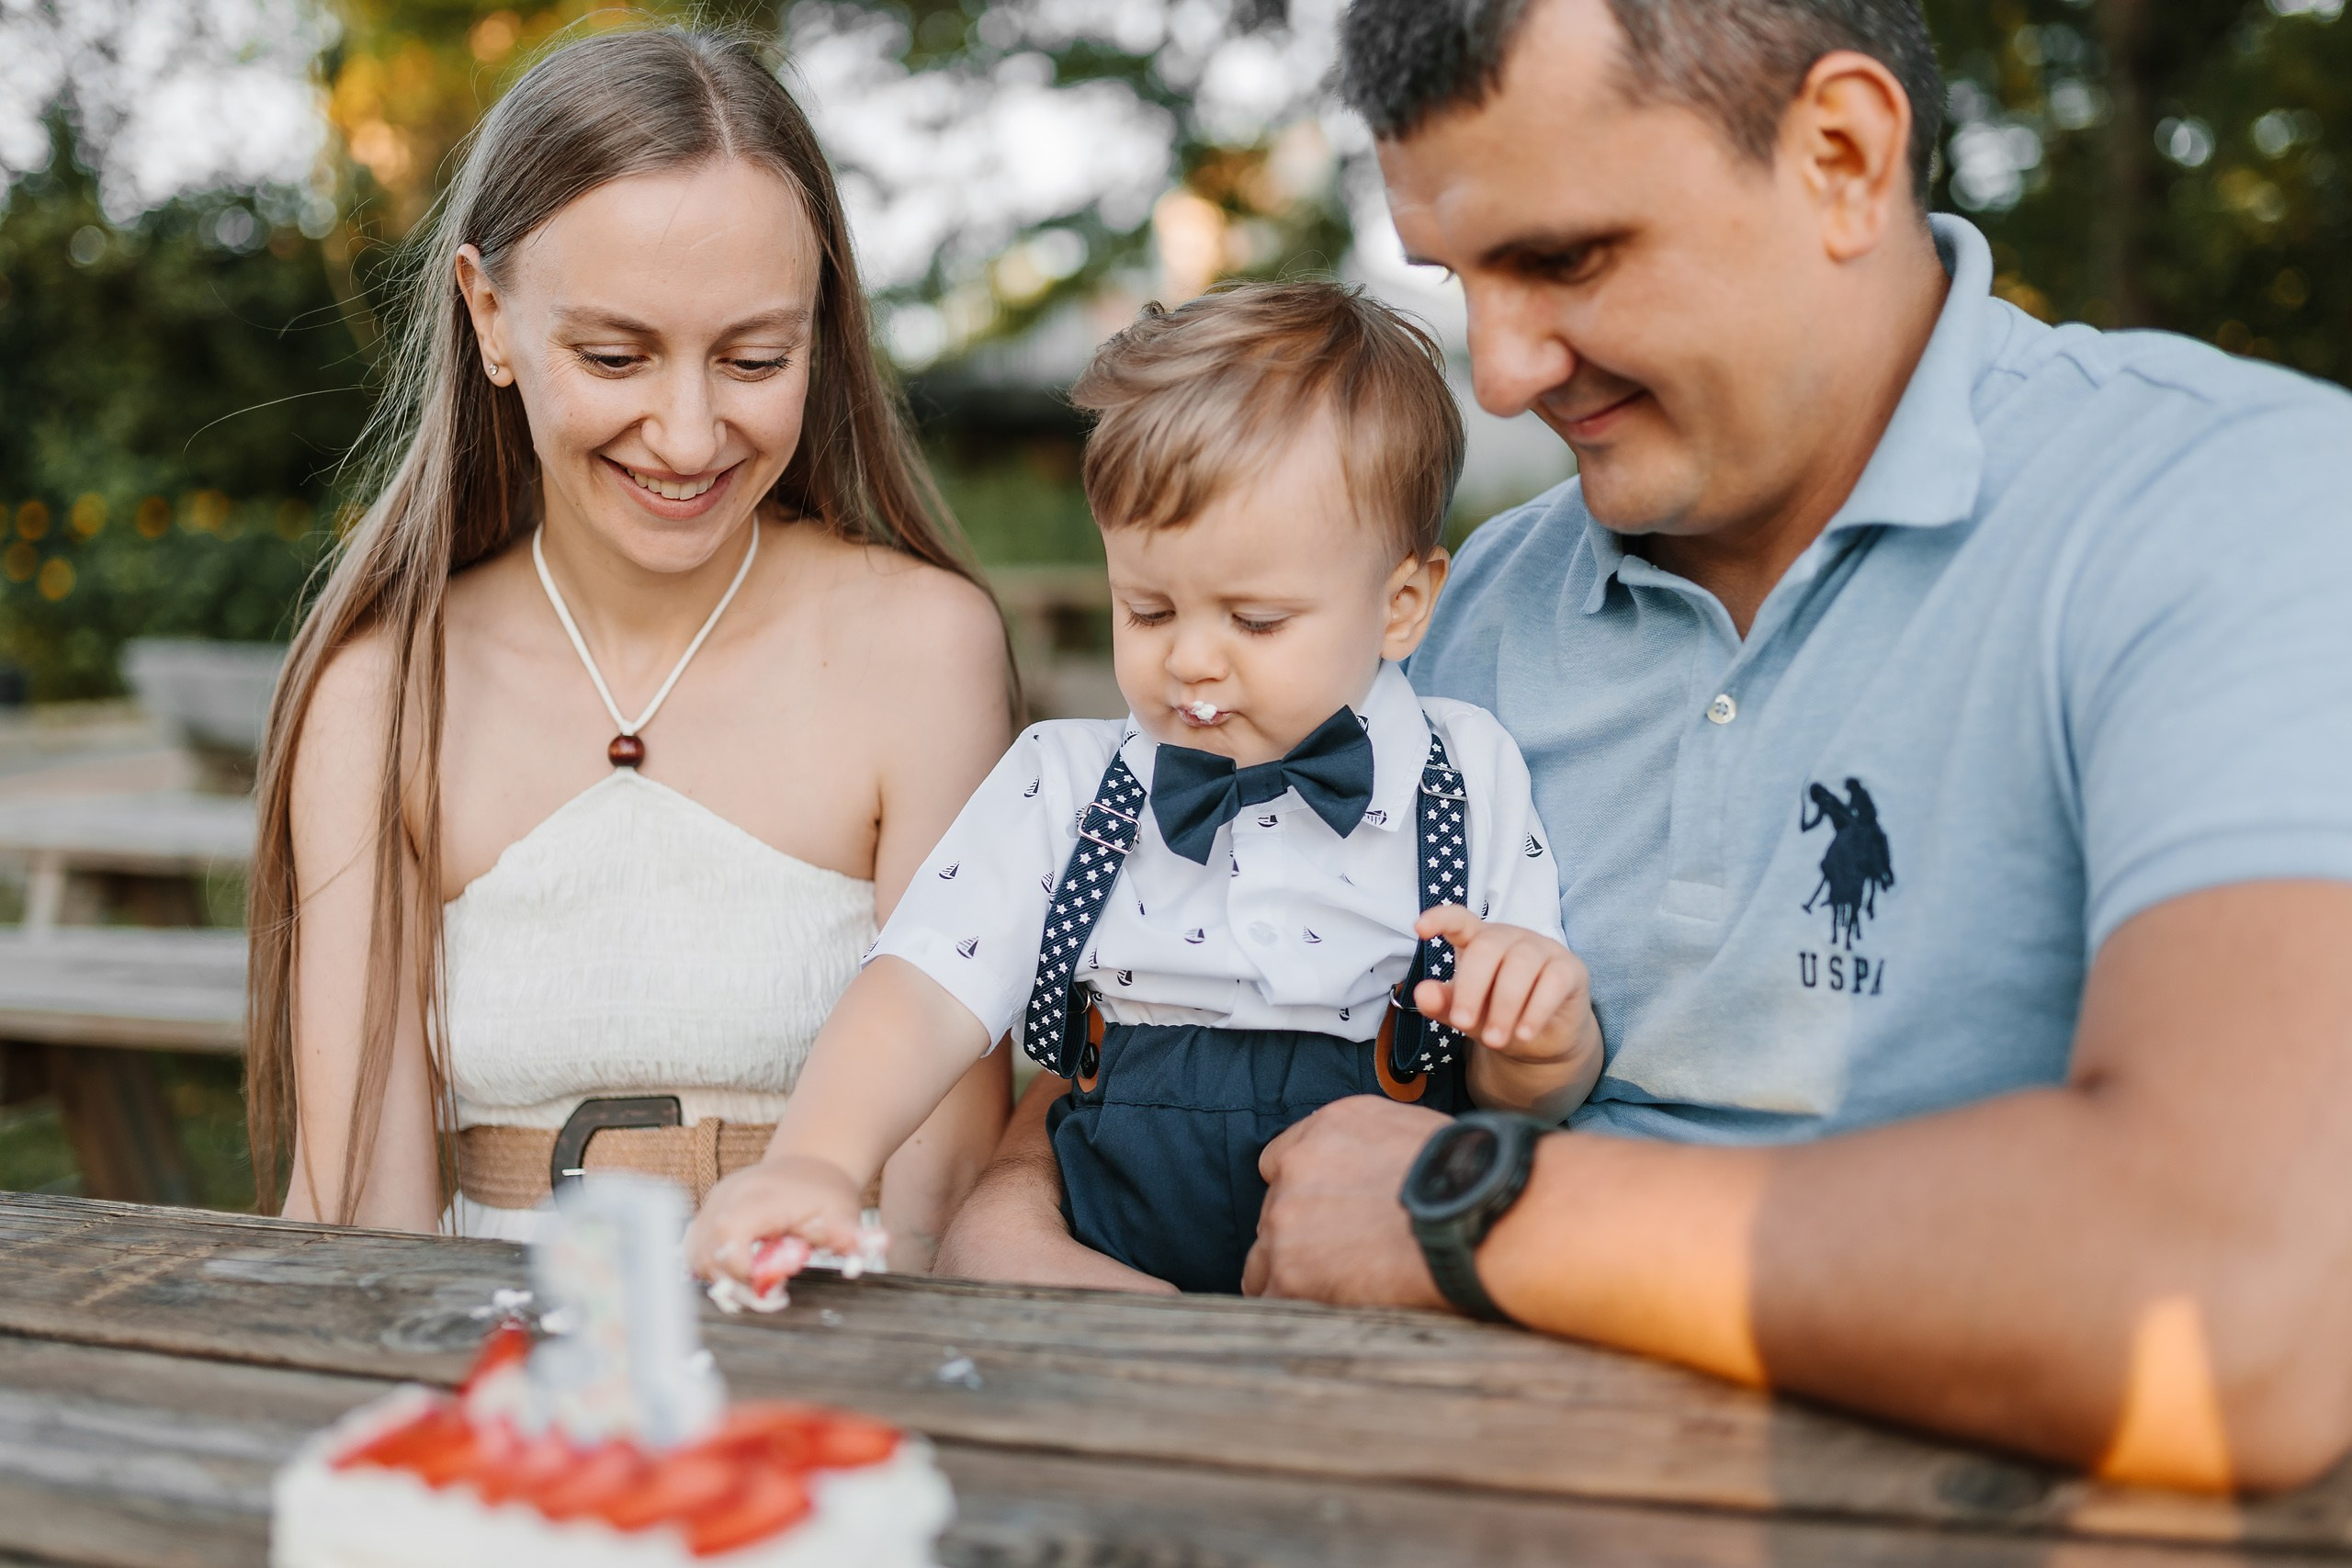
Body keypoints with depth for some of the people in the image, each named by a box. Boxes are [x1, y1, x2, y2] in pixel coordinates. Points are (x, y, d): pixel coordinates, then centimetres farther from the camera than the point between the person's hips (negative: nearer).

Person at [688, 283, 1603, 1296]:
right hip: (1112, 1277, 0)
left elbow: (1519, 1095, 9)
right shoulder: (1062, 786, 8)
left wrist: (1544, 1042, -15)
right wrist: (818, 1159, -23)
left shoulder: (1471, 778, 5)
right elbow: (927, 987, -4)